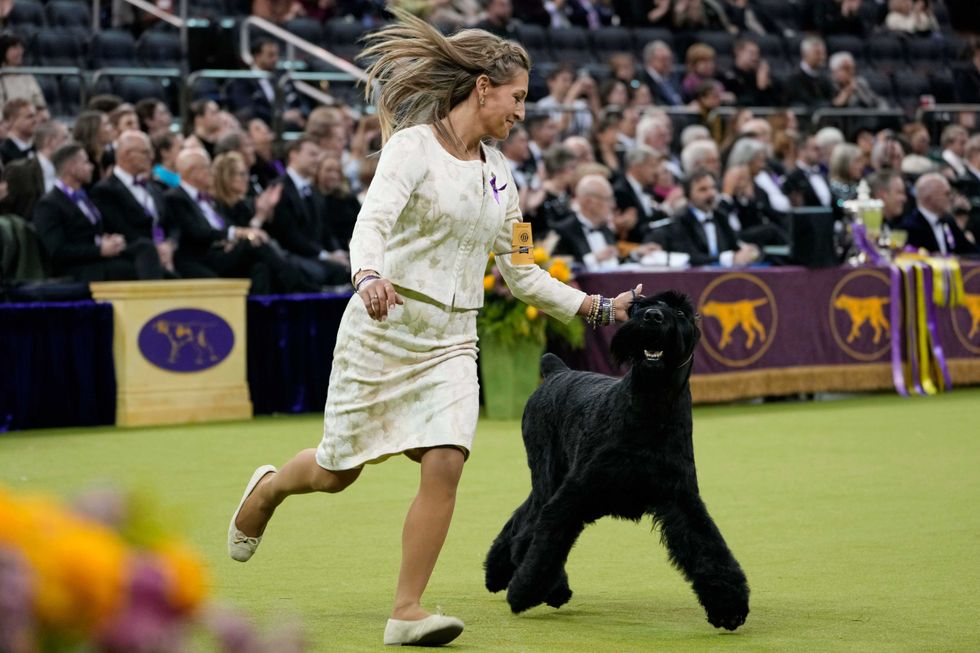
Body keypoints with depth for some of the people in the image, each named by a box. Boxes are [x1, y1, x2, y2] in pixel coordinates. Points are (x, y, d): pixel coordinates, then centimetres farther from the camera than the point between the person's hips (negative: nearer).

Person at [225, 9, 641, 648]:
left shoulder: (498, 170, 11)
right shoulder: (413, 146, -9)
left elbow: (518, 270, 19)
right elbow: (373, 220, -25)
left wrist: (598, 306, 14)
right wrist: (370, 274, -46)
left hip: (453, 338, 5)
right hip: (386, 325, -5)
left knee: (446, 463, -15)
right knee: (338, 470, 7)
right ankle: (268, 488, 42)